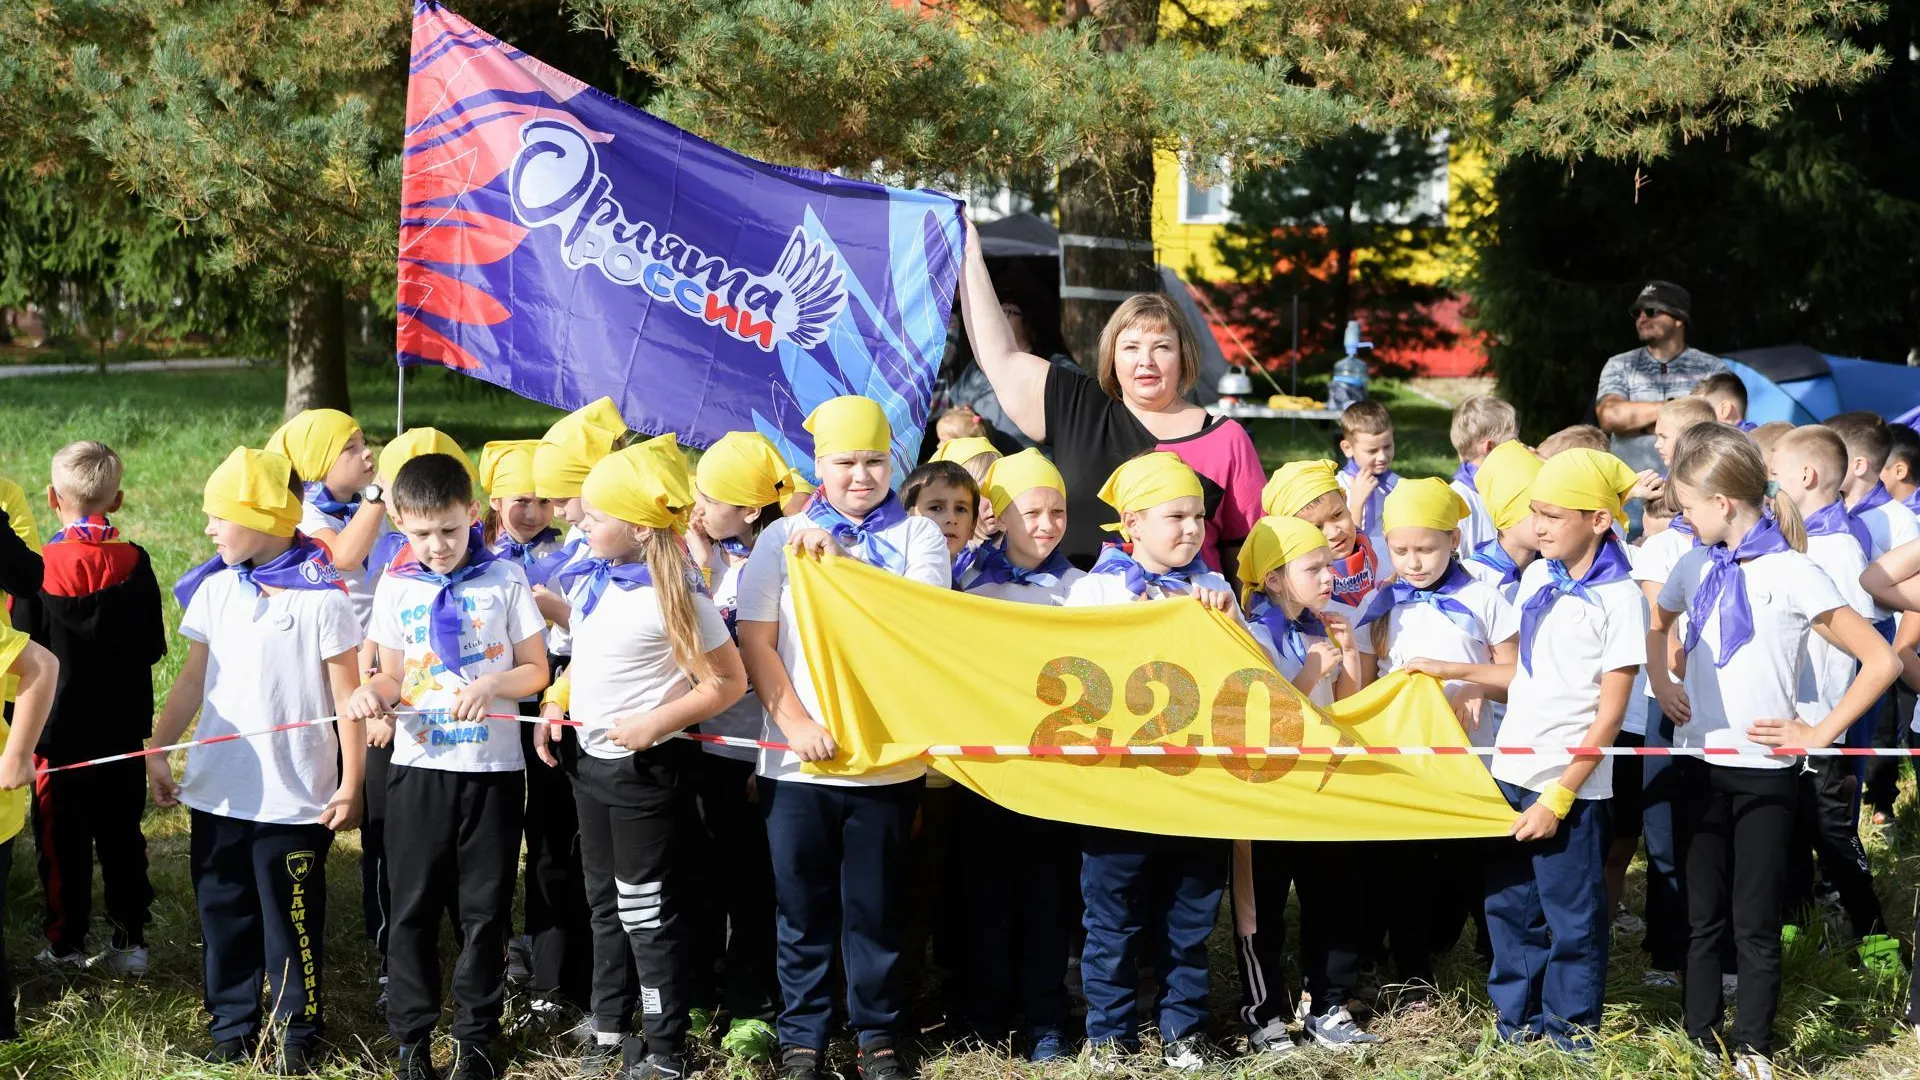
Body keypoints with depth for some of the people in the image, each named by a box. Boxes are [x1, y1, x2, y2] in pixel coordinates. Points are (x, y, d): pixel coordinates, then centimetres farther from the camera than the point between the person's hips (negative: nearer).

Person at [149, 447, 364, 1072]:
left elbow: (347, 695, -8)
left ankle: (300, 1032, 18)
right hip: (216, 789, 5)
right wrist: (157, 753, 7)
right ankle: (231, 1028, 25)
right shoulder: (215, 588, 5)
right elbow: (193, 680, 11)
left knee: (293, 920, 4)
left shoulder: (321, 595, -11)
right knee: (224, 914, 12)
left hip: (295, 798, -5)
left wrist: (351, 784, -9)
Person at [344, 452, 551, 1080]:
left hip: (493, 768, -1)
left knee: (484, 909, 5)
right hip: (419, 765, 2)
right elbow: (395, 676, 10)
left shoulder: (504, 580, -2)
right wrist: (371, 693, -12)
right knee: (414, 906, 6)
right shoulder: (396, 587, 4)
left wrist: (492, 682, -18)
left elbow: (535, 671, 1)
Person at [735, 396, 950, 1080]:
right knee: (802, 908, 7)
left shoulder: (918, 535, 5)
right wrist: (794, 722, -11)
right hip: (796, 759, 0)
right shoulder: (783, 538, 6)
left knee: (875, 907, 7)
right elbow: (755, 641, 1)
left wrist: (838, 561, -14)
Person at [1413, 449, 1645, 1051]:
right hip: (1513, 770, 6)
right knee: (1509, 905, 13)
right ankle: (1517, 1019, 27)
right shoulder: (1537, 579, 7)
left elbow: (1609, 715, -13)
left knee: (1571, 916, 5)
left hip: (1571, 784, -6)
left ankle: (1572, 1034, 19)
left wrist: (1557, 798, -14)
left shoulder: (1618, 597, -12)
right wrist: (1454, 672, 14)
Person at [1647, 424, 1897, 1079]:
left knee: (1755, 924, 2)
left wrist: (1818, 733, -13)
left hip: (1763, 772, -5)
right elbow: (1657, 622, 27)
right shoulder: (1696, 566, 4)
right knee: (1702, 916, 13)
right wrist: (1660, 682, 10)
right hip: (1698, 765, 5)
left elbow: (1881, 662, -14)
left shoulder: (1791, 574, -13)